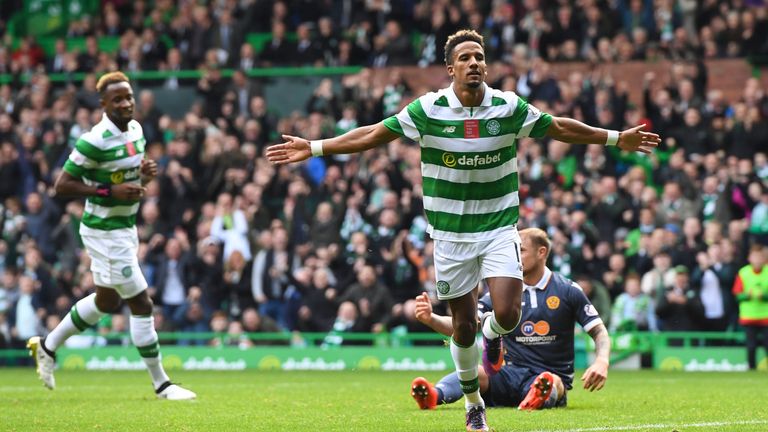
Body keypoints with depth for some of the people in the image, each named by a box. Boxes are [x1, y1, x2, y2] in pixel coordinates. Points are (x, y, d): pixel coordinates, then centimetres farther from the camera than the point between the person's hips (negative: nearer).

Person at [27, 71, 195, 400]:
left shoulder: (135, 129, 3)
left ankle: (47, 346, 41)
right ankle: (161, 384, 6)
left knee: (107, 300, 24)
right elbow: (62, 186, -19)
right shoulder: (94, 141, -22)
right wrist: (109, 192, -25)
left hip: (125, 227, 9)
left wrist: (146, 173, -5)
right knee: (141, 304, -5)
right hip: (105, 233, -9)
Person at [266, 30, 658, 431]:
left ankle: (493, 333, 22)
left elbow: (560, 128, 9)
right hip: (450, 233, 0)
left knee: (507, 314, -17)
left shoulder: (509, 107, -5)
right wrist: (314, 148, -7)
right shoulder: (428, 109, -9)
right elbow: (373, 134, -3)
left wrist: (617, 138, 11)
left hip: (499, 227, 0)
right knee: (463, 325, 4)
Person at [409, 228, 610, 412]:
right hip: (511, 374, 2)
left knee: (551, 381, -39)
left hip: (552, 375, -2)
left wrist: (602, 361, -20)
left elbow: (599, 331, 1)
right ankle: (434, 396, -58)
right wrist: (430, 319, -20)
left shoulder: (568, 290, 2)